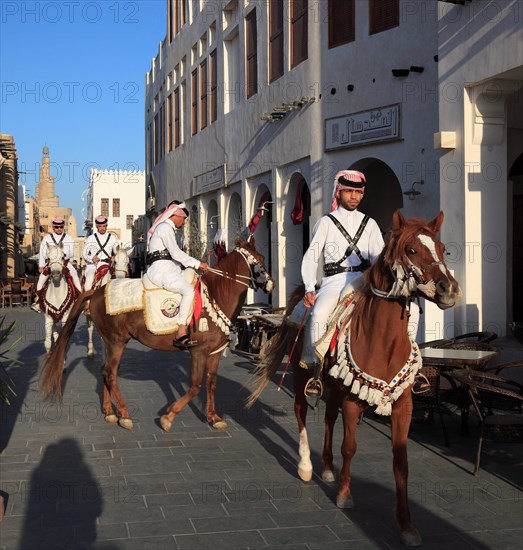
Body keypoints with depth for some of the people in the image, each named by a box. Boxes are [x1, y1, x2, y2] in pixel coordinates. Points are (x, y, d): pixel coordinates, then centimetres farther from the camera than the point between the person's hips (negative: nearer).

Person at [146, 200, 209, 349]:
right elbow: (176, 253, -17)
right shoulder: (165, 227, -7)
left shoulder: (167, 228, 25)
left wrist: (194, 265, 16)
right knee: (189, 290, -27)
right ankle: (181, 334, -29)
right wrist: (197, 263, -12)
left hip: (167, 269, 11)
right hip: (161, 271, -11)